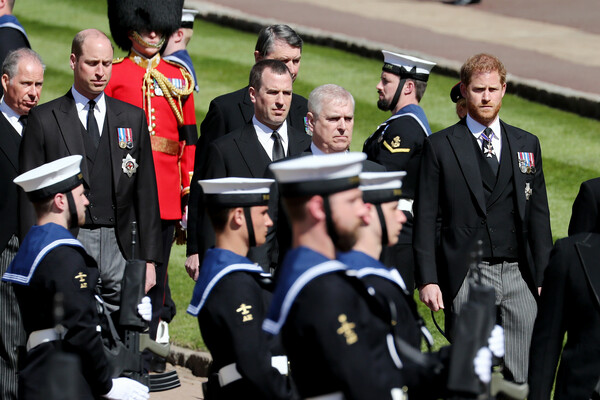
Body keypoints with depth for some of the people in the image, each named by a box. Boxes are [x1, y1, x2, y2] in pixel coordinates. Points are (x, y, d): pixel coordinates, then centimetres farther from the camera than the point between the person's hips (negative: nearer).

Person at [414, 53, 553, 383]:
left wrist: (543, 278, 8)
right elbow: (426, 218, 0)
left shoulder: (527, 144, 12)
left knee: (522, 377, -1)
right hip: (466, 278, -3)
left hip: (520, 276, 3)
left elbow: (538, 215, 13)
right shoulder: (440, 147, 2)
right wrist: (427, 279, -7)